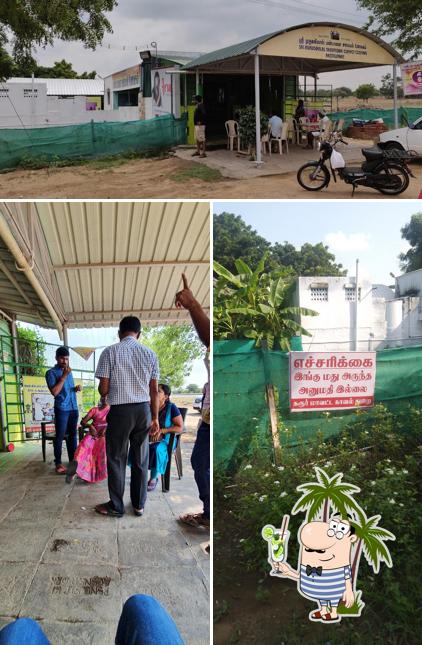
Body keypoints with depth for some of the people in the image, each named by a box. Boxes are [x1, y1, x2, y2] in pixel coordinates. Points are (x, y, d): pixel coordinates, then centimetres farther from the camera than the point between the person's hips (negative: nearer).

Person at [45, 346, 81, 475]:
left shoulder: (69, 371, 16)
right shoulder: (51, 373, -6)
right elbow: (54, 392, -17)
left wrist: (76, 388, 5)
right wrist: (64, 376, -16)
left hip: (73, 408, 7)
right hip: (62, 409, -7)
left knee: (72, 435, 11)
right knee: (60, 436, -2)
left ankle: (72, 460, 18)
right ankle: (58, 463, 5)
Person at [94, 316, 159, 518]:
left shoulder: (110, 352, -7)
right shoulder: (150, 353, 3)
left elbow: (103, 389, -7)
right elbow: (154, 391, 4)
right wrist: (155, 418, 12)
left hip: (120, 411, -3)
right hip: (143, 410, 4)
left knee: (116, 459, 9)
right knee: (141, 460, 13)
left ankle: (116, 506, 18)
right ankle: (139, 505, 23)